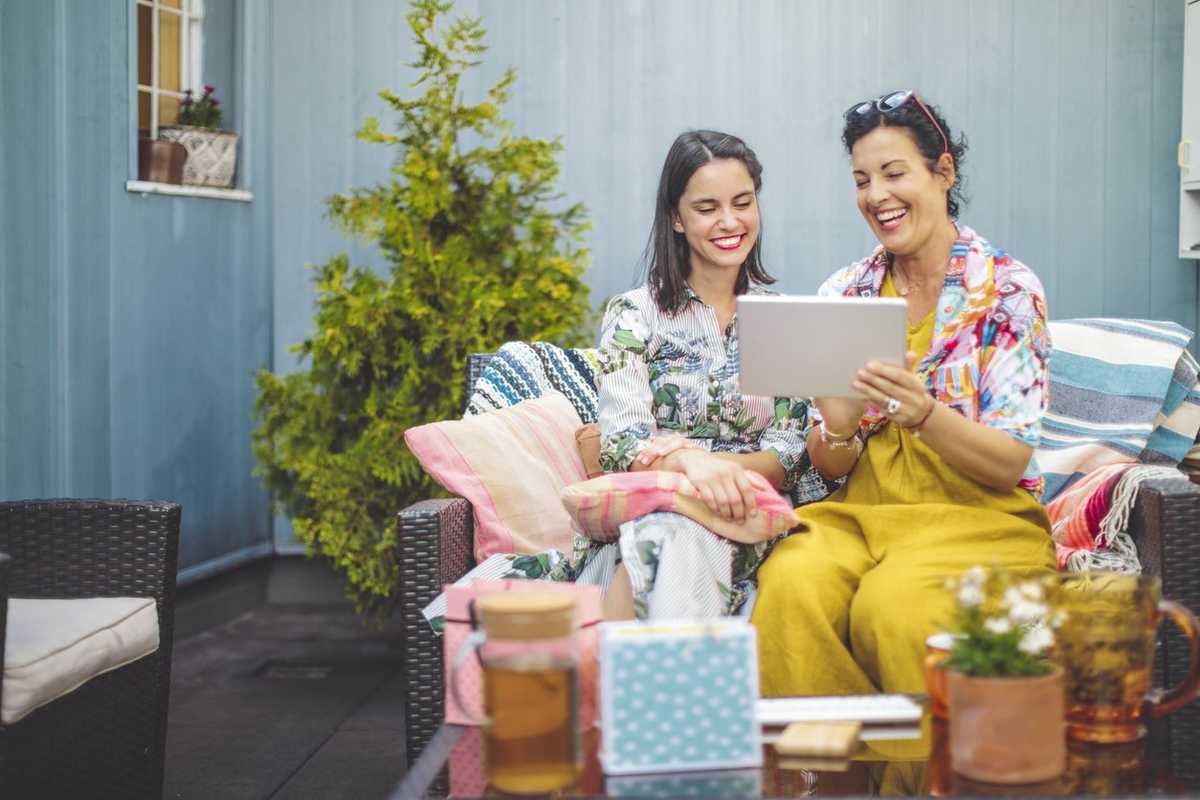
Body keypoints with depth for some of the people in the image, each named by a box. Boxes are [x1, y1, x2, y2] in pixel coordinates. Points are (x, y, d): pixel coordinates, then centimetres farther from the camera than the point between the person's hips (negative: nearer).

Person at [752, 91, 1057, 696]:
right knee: (791, 584, -29)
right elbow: (830, 467, 7)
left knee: (894, 603, -34)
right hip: (859, 512, 3)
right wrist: (837, 426, -17)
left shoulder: (1007, 288, -3)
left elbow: (1011, 464, -9)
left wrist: (924, 413, -28)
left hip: (977, 517, -3)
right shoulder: (842, 294, 9)